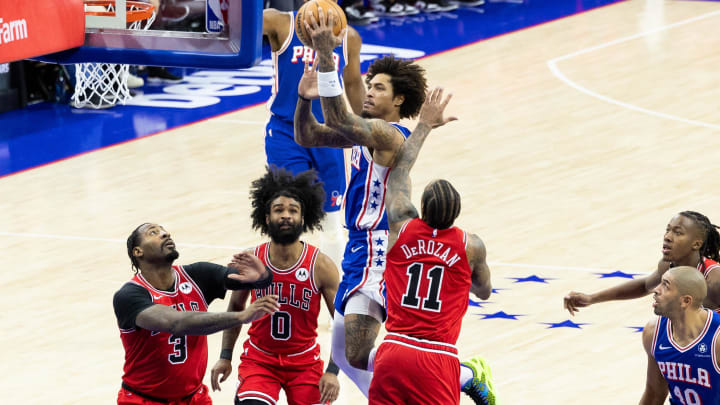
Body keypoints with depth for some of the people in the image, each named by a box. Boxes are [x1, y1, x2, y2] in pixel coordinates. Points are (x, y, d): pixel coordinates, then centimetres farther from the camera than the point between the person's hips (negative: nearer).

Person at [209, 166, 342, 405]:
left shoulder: (320, 265, -14)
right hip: (259, 357, 0)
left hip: (304, 360, 0)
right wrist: (225, 356, 6)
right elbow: (235, 308, 9)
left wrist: (333, 371, -16)